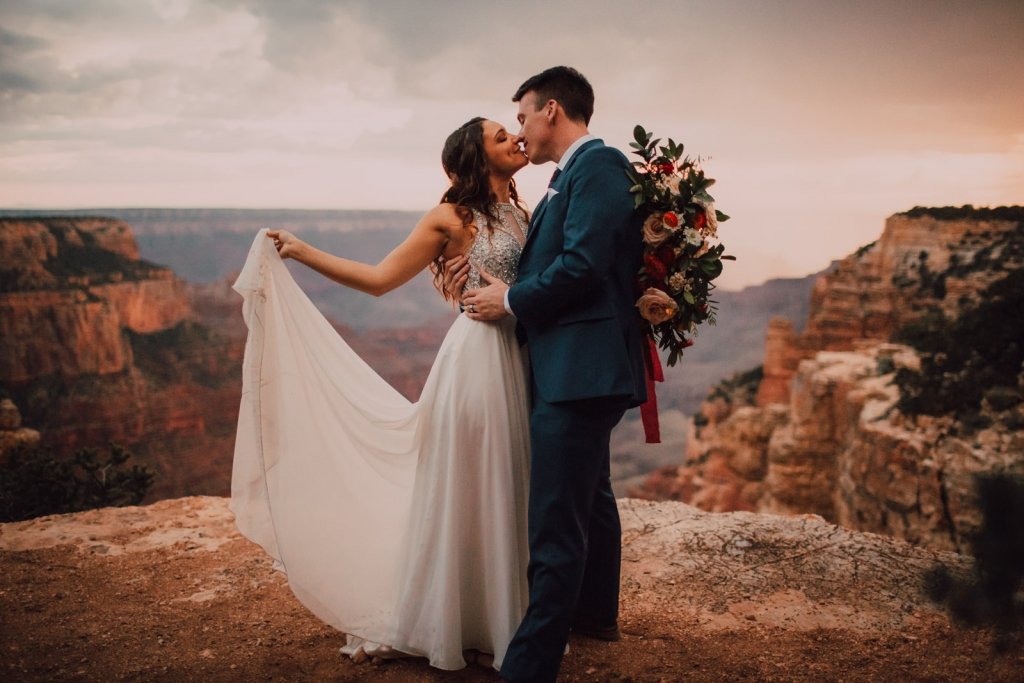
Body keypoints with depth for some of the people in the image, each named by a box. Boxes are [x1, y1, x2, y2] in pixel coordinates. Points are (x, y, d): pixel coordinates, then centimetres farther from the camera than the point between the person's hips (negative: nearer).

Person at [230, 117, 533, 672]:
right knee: (463, 493, 3)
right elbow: (379, 278, -1)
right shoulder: (451, 217, -2)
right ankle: (443, 624, 20)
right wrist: (303, 253, -4)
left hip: (520, 363, 6)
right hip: (478, 360, -6)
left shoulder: (521, 216, 15)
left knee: (505, 492, 12)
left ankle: (496, 616, 28)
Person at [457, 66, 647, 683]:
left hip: (578, 370, -11)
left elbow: (584, 264, -22)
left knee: (556, 525, -8)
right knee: (591, 497, 24)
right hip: (585, 369, 11)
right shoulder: (578, 173, 18)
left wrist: (512, 301, -10)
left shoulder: (597, 164, -12)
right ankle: (596, 613, 43)